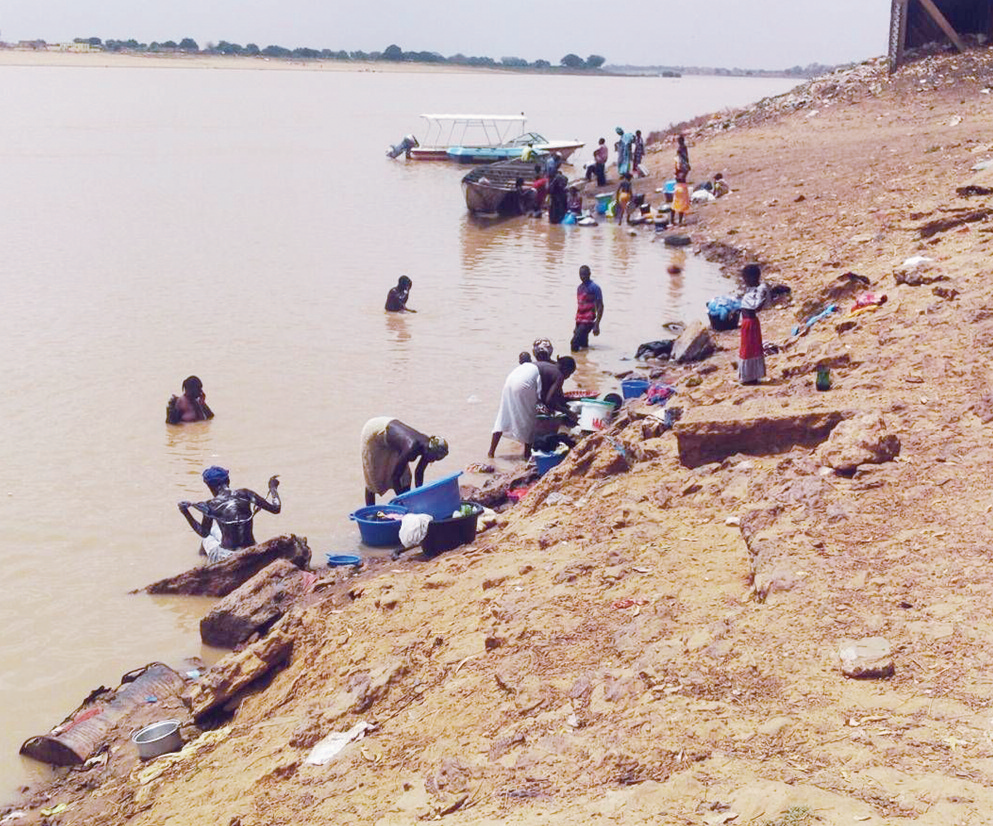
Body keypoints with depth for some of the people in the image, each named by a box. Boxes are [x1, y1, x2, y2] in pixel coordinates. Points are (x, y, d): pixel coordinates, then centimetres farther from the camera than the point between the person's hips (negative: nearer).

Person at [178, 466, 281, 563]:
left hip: (225, 558, -3)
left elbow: (203, 533, 6)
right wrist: (273, 487, 16)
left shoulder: (211, 506, -9)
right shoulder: (245, 494, -5)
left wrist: (186, 513, 14)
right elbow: (276, 509, -1)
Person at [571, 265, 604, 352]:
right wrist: (576, 326, 21)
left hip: (588, 322, -8)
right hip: (579, 322, 8)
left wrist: (596, 325, -19)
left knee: (574, 345, -18)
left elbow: (600, 307, -11)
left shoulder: (594, 288, -8)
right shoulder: (579, 288, 16)